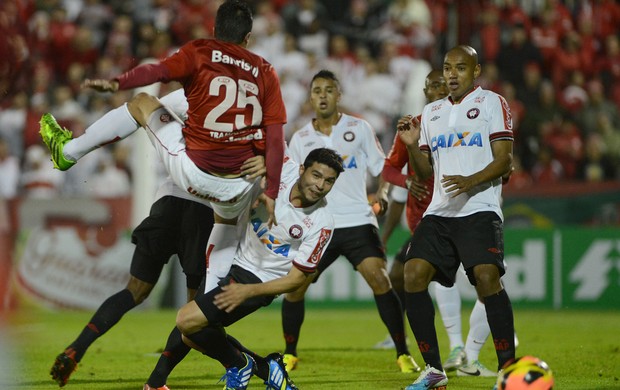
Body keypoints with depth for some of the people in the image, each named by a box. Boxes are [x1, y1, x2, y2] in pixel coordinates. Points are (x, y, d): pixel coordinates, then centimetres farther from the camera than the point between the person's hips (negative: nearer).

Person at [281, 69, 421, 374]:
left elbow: (381, 167, 7)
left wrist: (383, 192, -11)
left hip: (358, 221, -2)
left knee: (379, 280, -17)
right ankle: (289, 354, 16)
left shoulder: (359, 128, 6)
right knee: (294, 287, -5)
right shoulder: (300, 139, 10)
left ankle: (403, 354, -9)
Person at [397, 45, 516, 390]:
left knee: (487, 277, -24)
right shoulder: (431, 112, 21)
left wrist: (471, 181, -22)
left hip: (480, 209, -6)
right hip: (439, 211, 6)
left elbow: (505, 160, -6)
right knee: (414, 275, -10)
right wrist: (413, 145, 2)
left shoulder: (491, 103, 4)